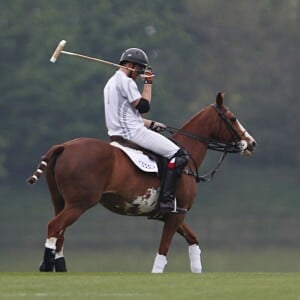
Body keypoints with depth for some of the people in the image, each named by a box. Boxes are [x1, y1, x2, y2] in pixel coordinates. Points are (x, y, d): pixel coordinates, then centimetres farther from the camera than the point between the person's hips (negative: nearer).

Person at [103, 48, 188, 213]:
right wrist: (148, 83, -5)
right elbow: (143, 106, -16)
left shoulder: (111, 82, 21)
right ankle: (166, 200, -22)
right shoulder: (126, 81, -11)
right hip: (133, 132, -11)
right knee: (179, 155, -12)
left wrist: (151, 124, 20)